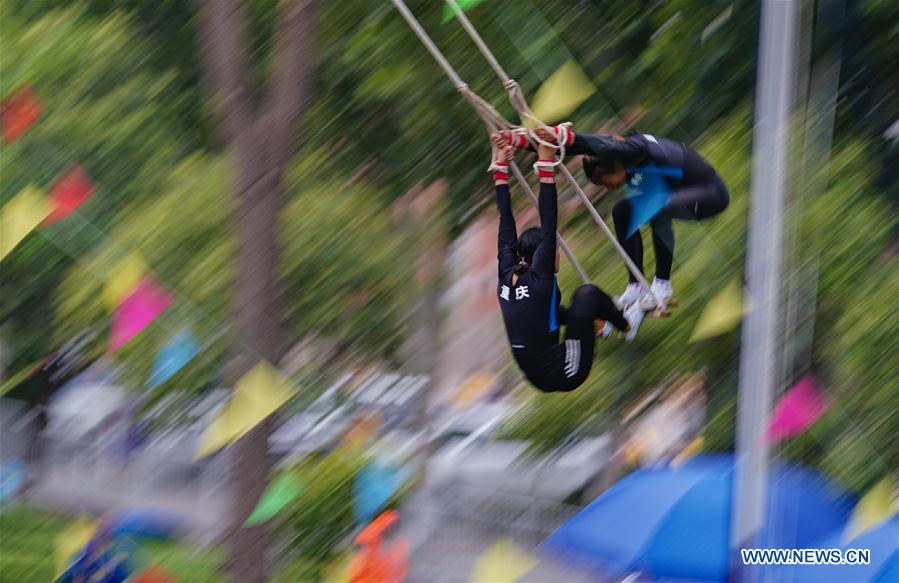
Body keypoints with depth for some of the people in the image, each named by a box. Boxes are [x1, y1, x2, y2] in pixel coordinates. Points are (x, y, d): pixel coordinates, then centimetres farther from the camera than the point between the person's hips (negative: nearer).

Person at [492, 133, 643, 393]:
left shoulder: (507, 277, 2)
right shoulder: (538, 280, -15)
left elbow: (506, 221, 7)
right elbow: (548, 222, -19)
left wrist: (501, 166, 10)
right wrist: (546, 165, -19)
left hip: (538, 378, 7)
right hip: (564, 375, -7)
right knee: (587, 294, 1)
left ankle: (598, 326, 46)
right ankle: (627, 327, 25)